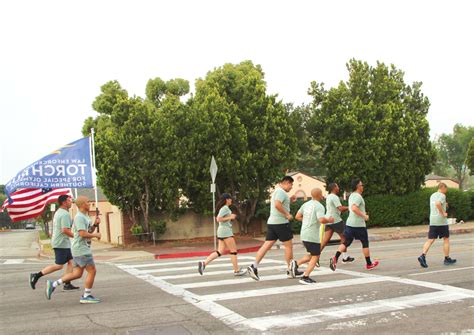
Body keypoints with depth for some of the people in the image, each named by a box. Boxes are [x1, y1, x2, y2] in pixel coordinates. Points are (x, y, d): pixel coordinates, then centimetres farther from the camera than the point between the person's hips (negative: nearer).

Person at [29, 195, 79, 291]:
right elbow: (65, 230, -24)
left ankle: (67, 284, 6)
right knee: (59, 265, -6)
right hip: (62, 243, -10)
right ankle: (36, 276, -3)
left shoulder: (58, 212, 16)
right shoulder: (65, 214, -17)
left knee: (70, 262, 8)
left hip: (63, 243, 10)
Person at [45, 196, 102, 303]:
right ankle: (86, 296, 4)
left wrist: (95, 224, 6)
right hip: (82, 250, -10)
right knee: (92, 271, -4)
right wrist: (96, 235, -9)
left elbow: (89, 231, 23)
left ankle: (53, 284, 12)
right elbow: (83, 234, -23)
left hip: (78, 250, 10)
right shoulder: (79, 217, -15)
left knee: (77, 274, 11)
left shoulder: (85, 217, 17)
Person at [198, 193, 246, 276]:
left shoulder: (224, 208, 17)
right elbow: (218, 219, -20)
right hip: (225, 230, -10)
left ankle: (204, 263, -5)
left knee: (220, 251, 5)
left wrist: (231, 217, 16)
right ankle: (237, 270, 4)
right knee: (233, 250, -1)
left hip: (222, 231, 10)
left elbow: (217, 218, 24)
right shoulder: (225, 208, -13)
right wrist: (230, 217, -14)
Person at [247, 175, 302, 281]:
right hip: (281, 222, -9)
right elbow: (277, 205, -28)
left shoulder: (277, 191, 20)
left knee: (267, 245, 3)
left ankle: (254, 266, -5)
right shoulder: (281, 191, -12)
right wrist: (287, 214, -20)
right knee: (288, 245, 4)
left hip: (272, 222, 9)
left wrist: (289, 200, 19)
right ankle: (291, 270, 15)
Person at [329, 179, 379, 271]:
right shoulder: (358, 196, -14)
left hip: (349, 223, 8)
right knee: (365, 243, 8)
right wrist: (364, 216, -22)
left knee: (346, 242, 5)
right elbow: (354, 208, -29)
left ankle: (335, 258, -15)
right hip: (359, 224, -8)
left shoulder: (352, 196, 15)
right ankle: (369, 264, 19)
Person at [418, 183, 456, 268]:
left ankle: (423, 256, -16)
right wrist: (443, 213, -20)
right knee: (446, 239, 9)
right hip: (441, 221, -6)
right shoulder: (442, 195, -9)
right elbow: (437, 204, -29)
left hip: (432, 221, 6)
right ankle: (447, 259, 16)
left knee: (430, 240, 1)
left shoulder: (432, 196, 16)